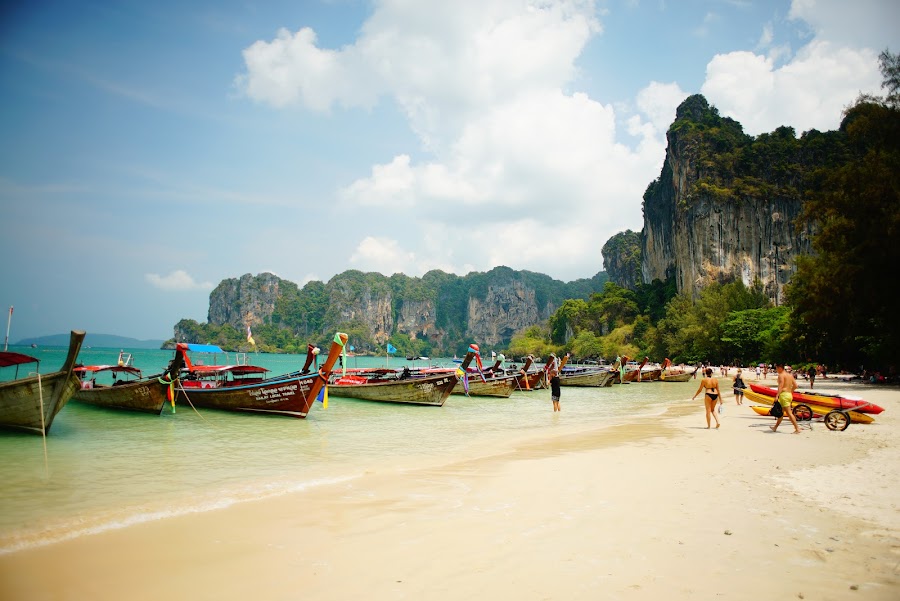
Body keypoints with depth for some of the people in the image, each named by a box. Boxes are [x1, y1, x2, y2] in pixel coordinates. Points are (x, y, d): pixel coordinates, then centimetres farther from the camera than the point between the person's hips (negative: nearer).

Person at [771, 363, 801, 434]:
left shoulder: (781, 375, -10)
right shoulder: (790, 375, 16)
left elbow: (780, 386, -20)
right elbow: (795, 385, 15)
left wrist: (777, 396, -23)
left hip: (784, 394, -9)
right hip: (789, 395, 9)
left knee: (789, 413, -8)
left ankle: (797, 429, -10)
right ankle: (775, 427, 25)